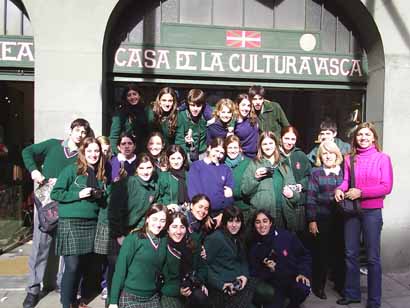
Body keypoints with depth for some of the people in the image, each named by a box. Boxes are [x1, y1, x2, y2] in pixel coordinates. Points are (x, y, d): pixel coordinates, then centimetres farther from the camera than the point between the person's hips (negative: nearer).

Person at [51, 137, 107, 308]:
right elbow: (55, 193, -9)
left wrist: (100, 196, -2)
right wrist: (78, 194, -17)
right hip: (70, 222, -6)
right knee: (72, 266, -5)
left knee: (85, 265, 11)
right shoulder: (71, 170, -5)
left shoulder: (100, 174, 11)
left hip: (91, 223, 6)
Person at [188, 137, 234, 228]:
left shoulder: (226, 169, 14)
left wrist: (223, 214, -7)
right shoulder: (196, 166, 6)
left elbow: (230, 196, 7)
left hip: (221, 214, 2)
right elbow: (193, 192, -4)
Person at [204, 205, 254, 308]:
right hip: (220, 288, -7)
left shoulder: (237, 239, 15)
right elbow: (204, 265, -15)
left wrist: (245, 275, -2)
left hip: (238, 282, 7)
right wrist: (220, 284, -19)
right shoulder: (214, 238, -11)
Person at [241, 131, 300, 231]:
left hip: (285, 216, 3)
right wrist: (255, 178, -14)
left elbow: (296, 193, 17)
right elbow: (244, 190, 0)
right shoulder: (254, 165, 6)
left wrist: (292, 195, -4)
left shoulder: (285, 166, 17)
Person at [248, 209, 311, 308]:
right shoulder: (254, 247, -1)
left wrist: (303, 273, -11)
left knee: (303, 290, -31)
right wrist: (267, 270, -14)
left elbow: (304, 255, 2)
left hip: (294, 277, -1)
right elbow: (254, 272, 4)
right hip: (274, 284, 2)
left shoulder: (286, 236, -7)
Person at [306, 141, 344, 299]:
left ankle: (339, 283, 27)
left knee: (339, 251, 8)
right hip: (321, 219, -3)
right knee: (321, 253, 4)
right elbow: (311, 198, -5)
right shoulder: (316, 172, -2)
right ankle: (318, 285, 19)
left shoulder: (343, 171, 7)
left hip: (340, 219, 3)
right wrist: (312, 220, -10)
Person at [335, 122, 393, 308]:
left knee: (372, 257, 4)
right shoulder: (349, 159, 7)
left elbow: (387, 187, -8)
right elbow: (346, 181, 9)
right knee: (350, 254, 11)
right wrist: (339, 189, -13)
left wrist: (361, 192, -18)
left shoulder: (382, 158, -3)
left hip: (372, 211, -3)